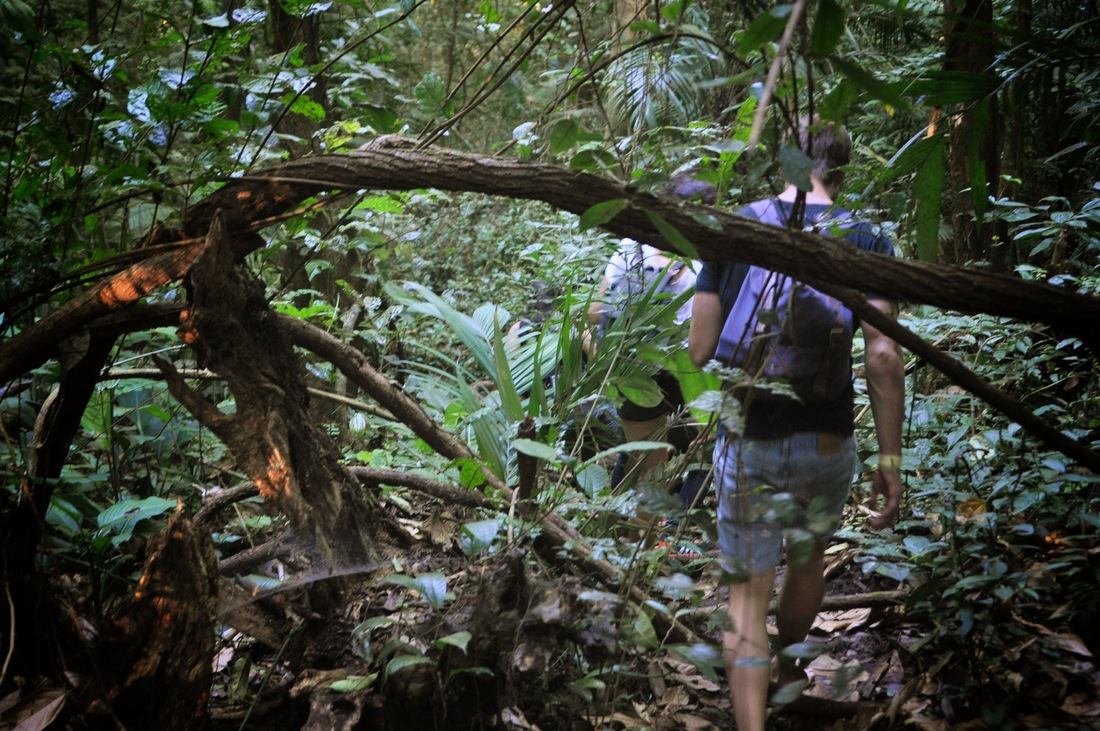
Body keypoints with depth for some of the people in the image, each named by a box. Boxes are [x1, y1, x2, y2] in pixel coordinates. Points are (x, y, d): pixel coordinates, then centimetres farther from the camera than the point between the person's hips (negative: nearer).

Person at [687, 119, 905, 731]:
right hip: (827, 444, 1)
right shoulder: (865, 241, -2)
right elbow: (883, 357, -11)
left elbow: (700, 347, -3)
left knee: (748, 592, 6)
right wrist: (891, 459, -5)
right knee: (809, 557, 26)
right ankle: (788, 671, 50)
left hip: (746, 443, -1)